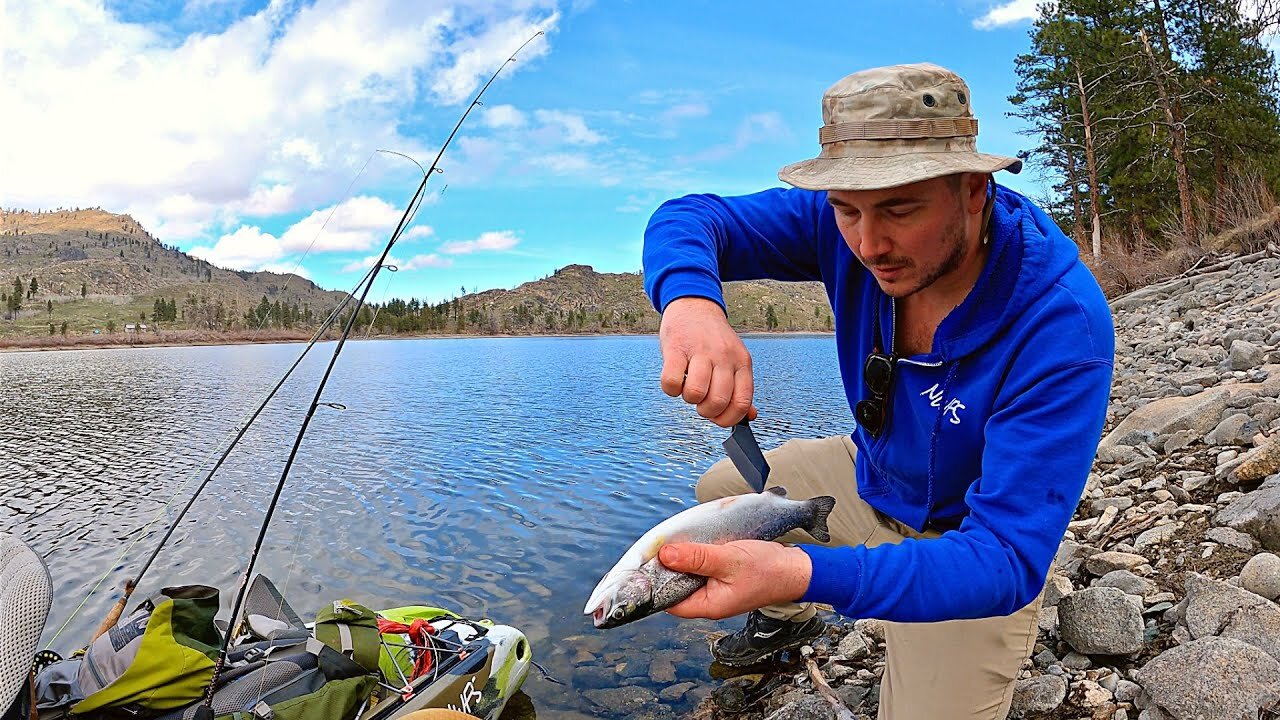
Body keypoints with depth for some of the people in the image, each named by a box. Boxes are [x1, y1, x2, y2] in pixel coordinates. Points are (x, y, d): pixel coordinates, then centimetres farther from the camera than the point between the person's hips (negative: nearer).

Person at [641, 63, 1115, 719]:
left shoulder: (1060, 323, -37)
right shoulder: (844, 223, -23)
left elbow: (1006, 561, -40)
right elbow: (688, 219, -22)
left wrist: (802, 573, -57)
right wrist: (690, 299, -48)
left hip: (964, 545, -4)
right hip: (872, 477, 5)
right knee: (720, 491, 15)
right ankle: (789, 620, 43)